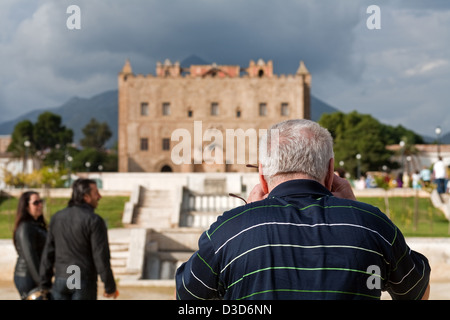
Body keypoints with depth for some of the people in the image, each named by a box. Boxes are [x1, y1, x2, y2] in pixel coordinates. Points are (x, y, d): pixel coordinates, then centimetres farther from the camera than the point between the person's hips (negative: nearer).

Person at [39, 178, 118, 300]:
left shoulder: (57, 217, 4)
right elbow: (101, 257, -15)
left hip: (61, 280, 5)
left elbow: (48, 253, 6)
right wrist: (110, 287, -6)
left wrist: (45, 284, 12)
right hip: (84, 283, -5)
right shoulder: (94, 220, -13)